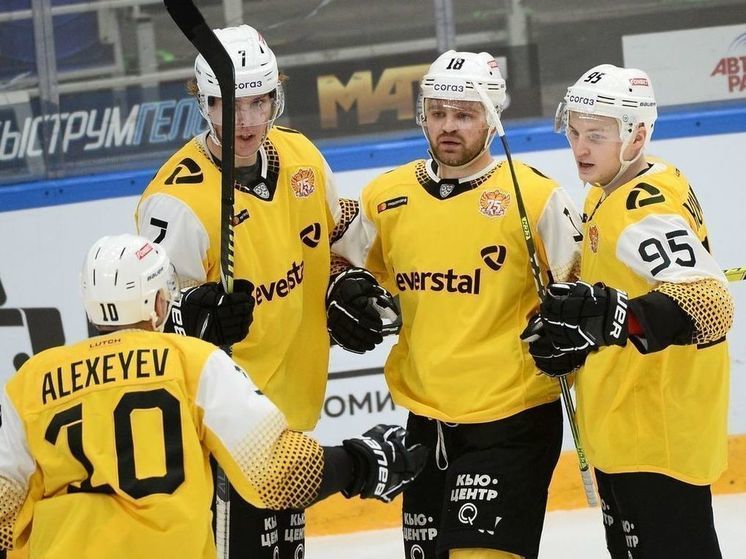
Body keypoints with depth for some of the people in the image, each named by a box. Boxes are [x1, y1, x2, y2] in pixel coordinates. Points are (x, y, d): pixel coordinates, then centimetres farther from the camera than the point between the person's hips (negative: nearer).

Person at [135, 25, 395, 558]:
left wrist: (347, 286, 2)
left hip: (293, 405, 8)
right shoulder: (179, 198, -23)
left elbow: (336, 233, 19)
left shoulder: (301, 155, 0)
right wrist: (200, 317, -40)